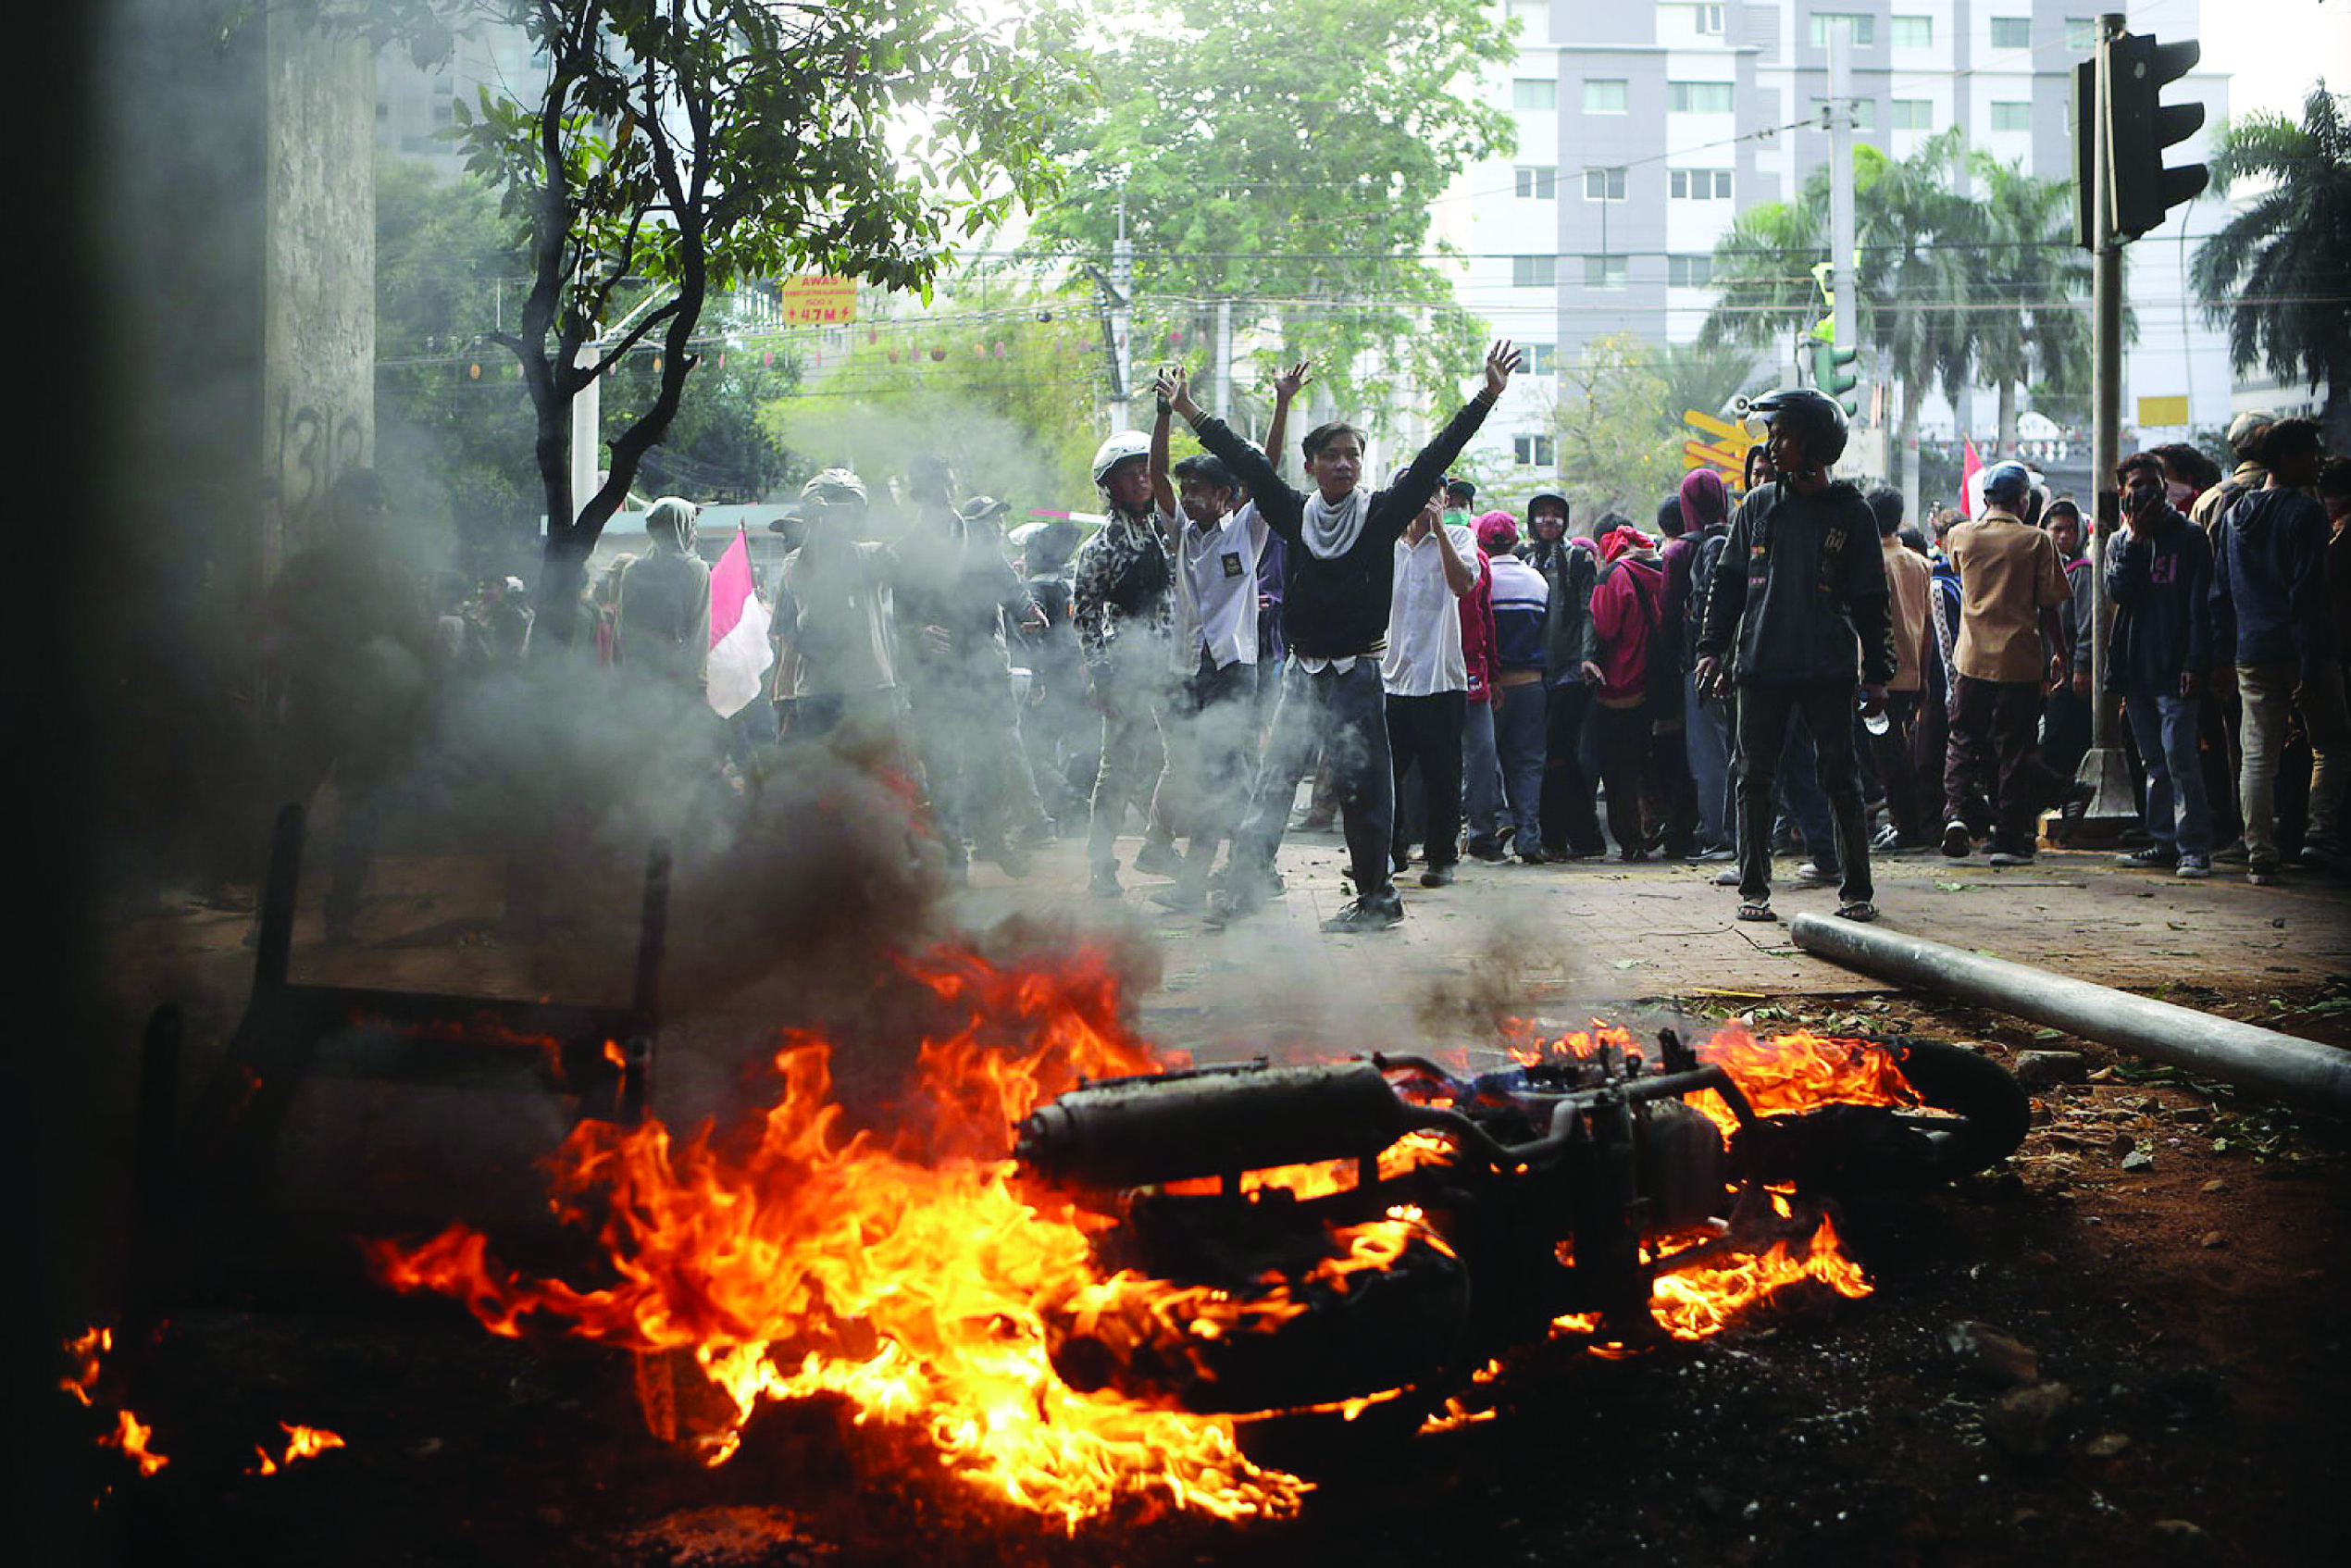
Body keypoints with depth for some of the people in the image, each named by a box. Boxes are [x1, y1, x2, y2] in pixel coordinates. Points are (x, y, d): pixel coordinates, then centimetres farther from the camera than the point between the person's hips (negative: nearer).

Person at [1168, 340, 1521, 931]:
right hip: (1303, 671, 3)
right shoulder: (1297, 514, 6)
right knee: (1273, 779, 2)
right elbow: (1248, 464, 13)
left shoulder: (1382, 513, -2)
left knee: (1362, 784, -1)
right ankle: (1244, 887, 5)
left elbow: (1433, 461, -5)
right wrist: (1193, 415, 17)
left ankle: (1376, 894, 7)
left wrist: (1486, 399, -10)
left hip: (1358, 672, -3)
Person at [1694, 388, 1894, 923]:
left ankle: (1856, 890, 4)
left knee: (1839, 777, -2)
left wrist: (1876, 673, 1)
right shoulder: (1758, 506, 11)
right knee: (1755, 779, 2)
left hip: (1829, 668, -2)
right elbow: (1728, 583, 14)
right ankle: (1754, 888, 8)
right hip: (1761, 667, 3)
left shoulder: (1850, 513, 3)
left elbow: (1871, 600, 5)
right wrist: (1712, 647, 5)